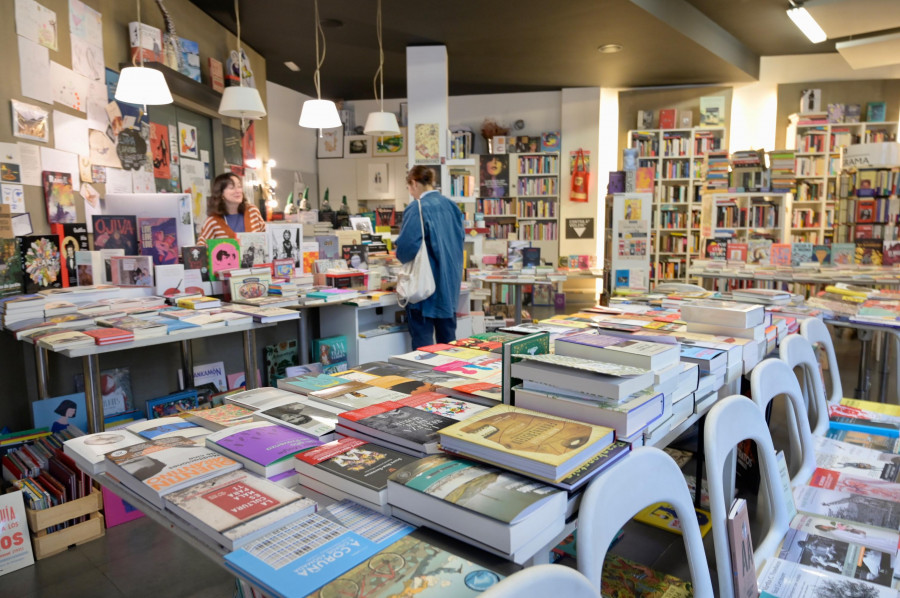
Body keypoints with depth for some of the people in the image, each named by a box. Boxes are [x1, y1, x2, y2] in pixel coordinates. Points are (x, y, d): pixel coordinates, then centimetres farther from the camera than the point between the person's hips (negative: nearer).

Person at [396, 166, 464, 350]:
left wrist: (401, 256, 0)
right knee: (448, 339, 15)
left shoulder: (417, 208, -15)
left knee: (422, 340, 3)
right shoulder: (450, 205, 6)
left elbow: (407, 245, -21)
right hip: (450, 282, 7)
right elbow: (460, 238, 15)